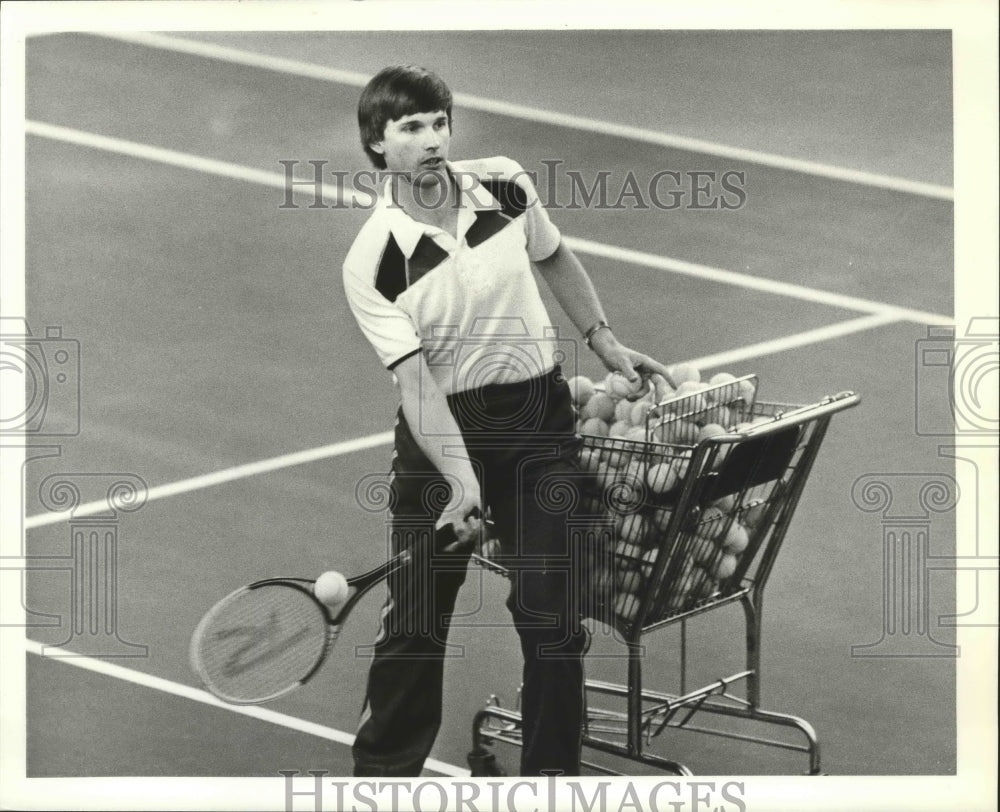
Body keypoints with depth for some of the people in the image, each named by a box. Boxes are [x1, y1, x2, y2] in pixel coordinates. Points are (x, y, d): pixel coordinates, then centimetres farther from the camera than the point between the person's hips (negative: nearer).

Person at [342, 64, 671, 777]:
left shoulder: (507, 188, -6)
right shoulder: (371, 263, -16)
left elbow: (555, 260, 16)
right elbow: (415, 381, -21)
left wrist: (604, 341, 15)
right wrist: (462, 480, -31)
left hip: (539, 411, 2)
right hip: (444, 427, -2)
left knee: (553, 613, -2)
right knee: (416, 620, 1)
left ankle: (553, 778, 11)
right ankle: (383, 772, 18)